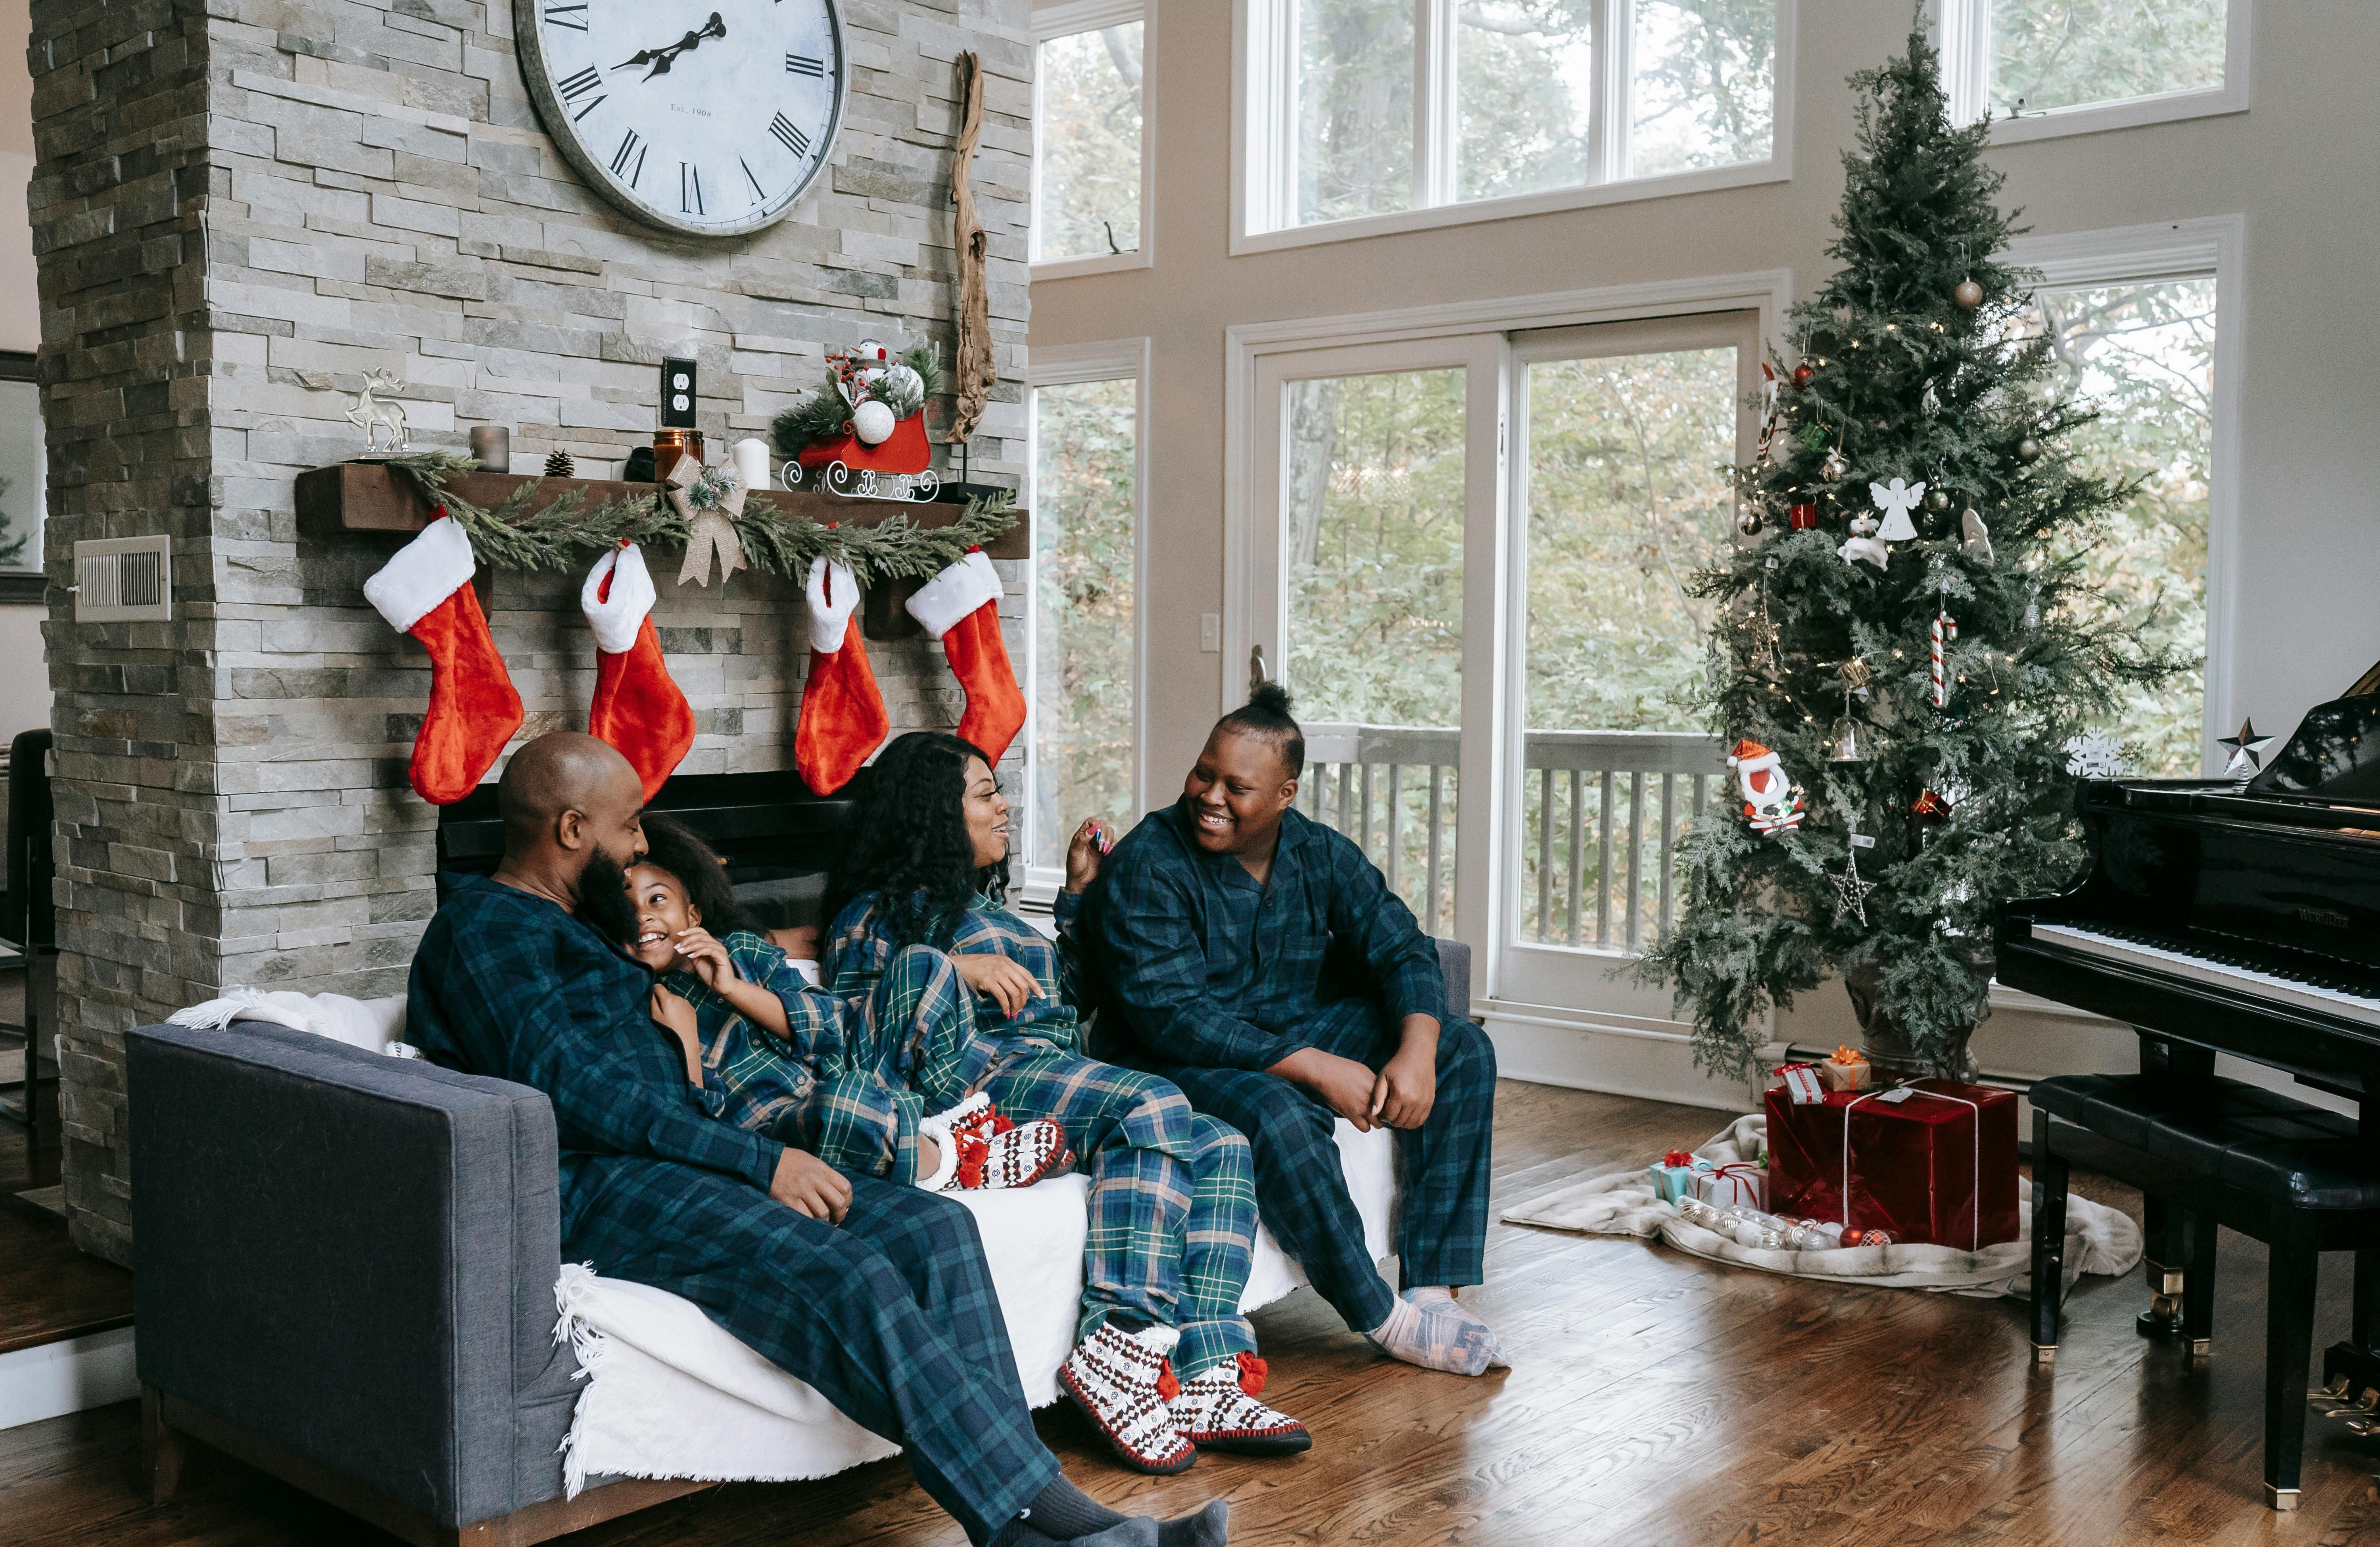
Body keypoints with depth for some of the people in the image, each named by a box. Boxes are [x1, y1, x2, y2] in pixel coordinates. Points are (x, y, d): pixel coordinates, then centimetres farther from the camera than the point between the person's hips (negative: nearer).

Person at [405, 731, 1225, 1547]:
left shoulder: (576, 924, 28)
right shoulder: (484, 924, -2)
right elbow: (567, 1089, -16)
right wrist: (761, 1160, -18)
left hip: (671, 1165, 9)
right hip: (591, 1187, -9)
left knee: (937, 1228, -12)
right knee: (852, 1282, -31)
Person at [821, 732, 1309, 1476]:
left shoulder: (979, 904, 34)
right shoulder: (880, 912, 9)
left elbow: (1063, 995, 39)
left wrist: (1079, 893, 35)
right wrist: (953, 970, -16)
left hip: (1062, 1071, 8)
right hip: (985, 1079, -8)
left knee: (1222, 1147, -16)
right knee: (1152, 1107, -34)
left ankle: (1206, 1378, -30)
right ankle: (1119, 1349, -40)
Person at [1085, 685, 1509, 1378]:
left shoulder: (1321, 854, 1)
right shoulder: (1145, 866, -17)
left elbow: (1402, 949, -2)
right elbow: (1170, 1016, -25)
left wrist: (1416, 1051, -24)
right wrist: (1316, 1069, -29)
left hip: (1306, 1034, 7)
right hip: (1186, 1064, -6)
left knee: (1464, 1050, -7)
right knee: (1278, 1115, -38)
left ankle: (1433, 1288, -15)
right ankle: (1385, 1321, -21)